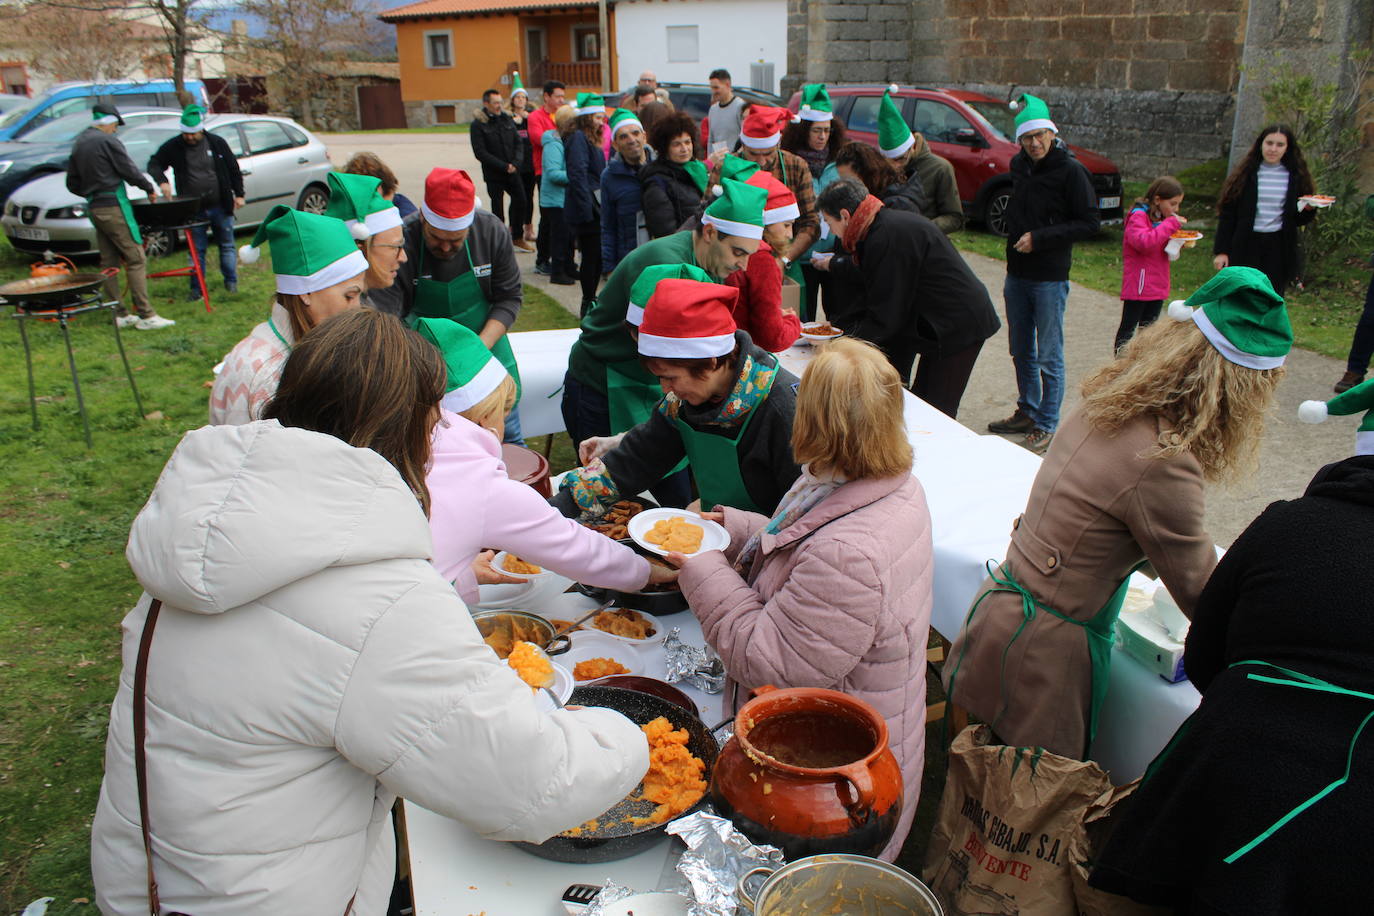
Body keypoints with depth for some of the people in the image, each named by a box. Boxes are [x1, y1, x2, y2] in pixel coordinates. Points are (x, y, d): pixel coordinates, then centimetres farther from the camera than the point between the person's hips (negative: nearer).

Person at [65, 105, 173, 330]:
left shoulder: (79, 144, 16)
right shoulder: (107, 141, -9)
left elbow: (72, 183, 19)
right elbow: (129, 171, -10)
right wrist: (149, 189, 5)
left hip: (94, 208, 9)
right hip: (114, 207, -9)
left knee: (109, 262, 10)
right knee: (136, 259, -8)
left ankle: (120, 315, 13)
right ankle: (146, 315, -12)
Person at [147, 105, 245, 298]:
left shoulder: (217, 143, -1)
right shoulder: (173, 146, -2)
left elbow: (233, 168, 6)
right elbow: (154, 163, 6)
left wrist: (239, 194, 3)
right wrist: (162, 181, -13)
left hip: (220, 206, 0)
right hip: (193, 209, 0)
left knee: (227, 245, 10)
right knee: (197, 250, 3)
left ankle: (231, 282, 23)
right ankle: (197, 288, 9)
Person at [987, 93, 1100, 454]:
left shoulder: (1070, 171, -12)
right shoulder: (1018, 165, 7)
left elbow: (1089, 224, -13)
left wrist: (1039, 238, -18)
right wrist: (1016, 241, 11)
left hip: (1050, 278, -7)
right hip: (1017, 274, 7)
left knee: (1049, 356, 0)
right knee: (1021, 351, 16)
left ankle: (1047, 424, 10)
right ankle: (1027, 411, 30)